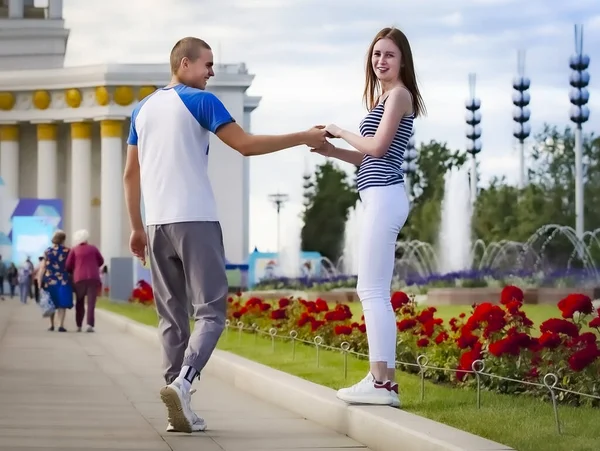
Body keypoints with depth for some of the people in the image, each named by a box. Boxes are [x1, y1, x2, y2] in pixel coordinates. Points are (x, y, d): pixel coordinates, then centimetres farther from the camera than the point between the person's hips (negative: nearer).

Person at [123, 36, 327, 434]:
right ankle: (182, 381, -25)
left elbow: (131, 173, 17)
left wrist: (137, 228, 22)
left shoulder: (143, 109, 15)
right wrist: (304, 138, -1)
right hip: (195, 221, -6)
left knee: (172, 315, 7)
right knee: (211, 311, -4)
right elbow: (246, 145, -7)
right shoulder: (200, 101, -3)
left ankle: (179, 409, 2)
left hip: (157, 224, 6)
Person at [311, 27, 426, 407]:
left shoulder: (399, 94, -5)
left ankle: (382, 382, -14)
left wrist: (340, 132, 0)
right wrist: (333, 151, 13)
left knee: (373, 290, -12)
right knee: (372, 290, 10)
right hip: (381, 198, 11)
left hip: (383, 197, -11)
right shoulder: (385, 96, 23)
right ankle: (383, 377, 11)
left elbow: (378, 148, -13)